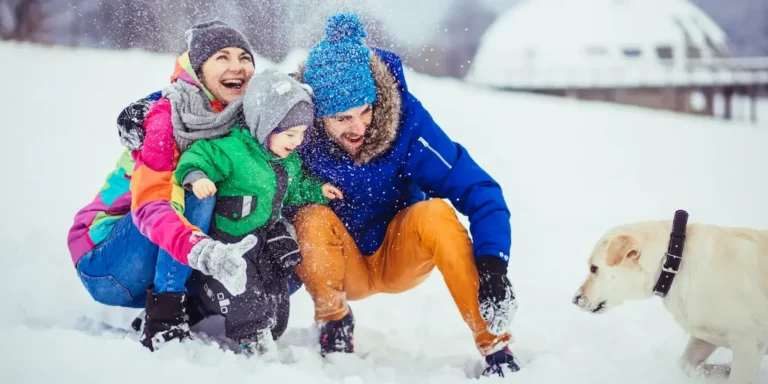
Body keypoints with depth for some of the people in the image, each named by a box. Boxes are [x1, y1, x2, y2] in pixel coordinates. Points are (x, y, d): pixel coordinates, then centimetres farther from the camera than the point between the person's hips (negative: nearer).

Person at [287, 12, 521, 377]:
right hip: (338, 268, 0)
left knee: (436, 213, -29)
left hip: (400, 256, 0)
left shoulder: (404, 117, -24)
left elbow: (478, 189, -27)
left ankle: (495, 345, -24)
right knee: (312, 219, -30)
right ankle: (333, 321, -3)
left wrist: (492, 265, -39)